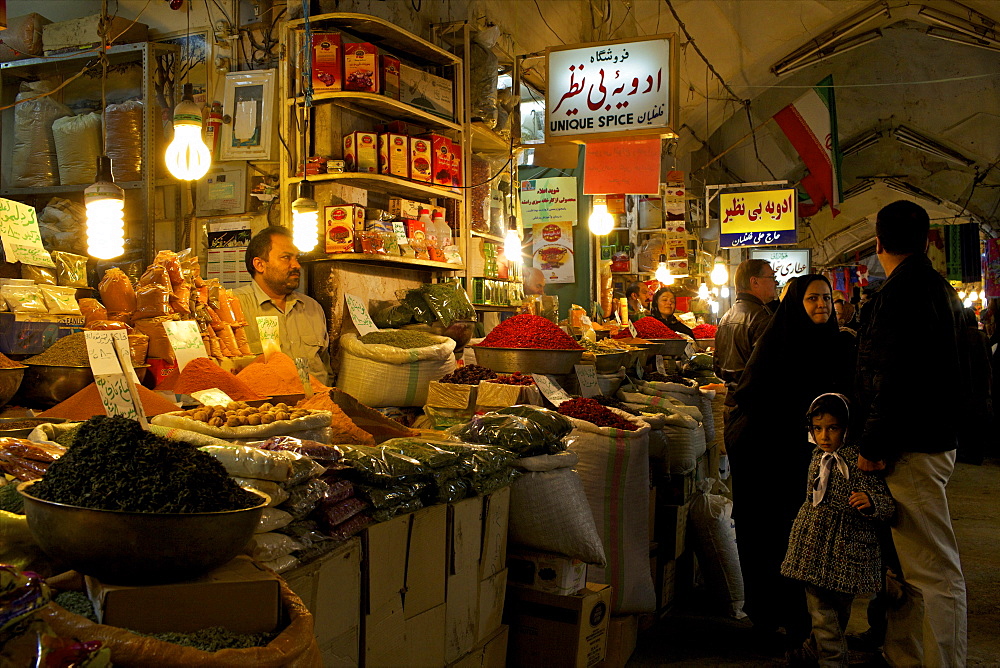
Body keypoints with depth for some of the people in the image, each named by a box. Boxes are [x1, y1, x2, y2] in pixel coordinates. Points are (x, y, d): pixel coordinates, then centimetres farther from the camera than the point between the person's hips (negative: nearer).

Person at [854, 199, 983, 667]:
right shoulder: (941, 289, 16)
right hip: (937, 437, 11)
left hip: (912, 449, -11)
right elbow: (964, 374, 23)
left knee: (934, 571, -6)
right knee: (908, 563, 17)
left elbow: (892, 379, -22)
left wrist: (872, 446, -16)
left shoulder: (900, 292, -15)